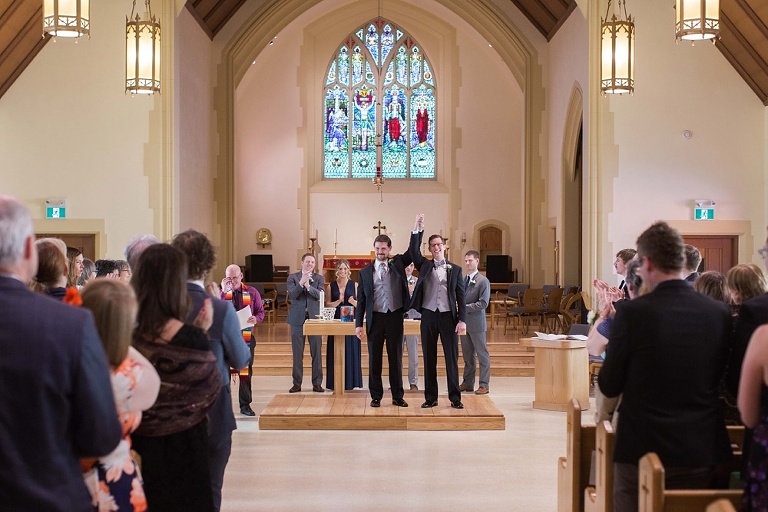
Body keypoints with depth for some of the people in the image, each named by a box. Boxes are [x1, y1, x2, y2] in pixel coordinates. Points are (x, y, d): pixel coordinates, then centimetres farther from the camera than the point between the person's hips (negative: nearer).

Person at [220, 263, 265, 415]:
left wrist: (256, 319, -13)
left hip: (246, 336, 1)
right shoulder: (223, 293, 4)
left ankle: (245, 405, 13)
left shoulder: (252, 292, 6)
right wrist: (224, 292, -18)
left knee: (246, 371, 4)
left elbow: (261, 311, 9)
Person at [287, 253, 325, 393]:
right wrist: (301, 282, -21)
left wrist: (308, 286, -23)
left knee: (316, 352, 2)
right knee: (297, 353, 5)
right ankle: (297, 383, 12)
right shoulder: (293, 277, 5)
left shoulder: (318, 278, 7)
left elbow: (320, 295, -9)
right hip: (297, 318, 0)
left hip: (314, 318, 0)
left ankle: (317, 383, 9)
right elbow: (292, 295, -9)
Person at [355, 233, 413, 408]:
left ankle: (397, 396, 14)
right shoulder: (365, 272, 5)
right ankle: (376, 396, 14)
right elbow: (361, 299, 5)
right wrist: (358, 324, 0)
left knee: (396, 358, 7)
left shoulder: (398, 263, 7)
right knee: (374, 359, 5)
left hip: (395, 317, 0)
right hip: (375, 318, 0)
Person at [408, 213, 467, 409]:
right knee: (429, 358, 5)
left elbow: (461, 296, 3)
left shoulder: (455, 269, 7)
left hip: (449, 316, -1)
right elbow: (413, 250, -9)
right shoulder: (424, 266, 9)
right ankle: (430, 397, 12)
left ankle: (455, 398, 7)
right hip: (428, 316, 1)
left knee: (452, 358, 1)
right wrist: (418, 228, -19)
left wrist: (462, 320, -5)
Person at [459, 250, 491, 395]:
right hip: (463, 322, 7)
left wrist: (464, 307, -18)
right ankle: (468, 383, 20)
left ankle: (484, 385, 6)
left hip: (476, 323, -6)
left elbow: (483, 303, -15)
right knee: (467, 355, 13)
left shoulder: (483, 281, -8)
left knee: (482, 354, 1)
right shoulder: (463, 280, 12)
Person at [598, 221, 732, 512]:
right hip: (702, 451, 4)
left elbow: (609, 387, -7)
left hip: (643, 448, -4)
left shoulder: (631, 312, -14)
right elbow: (718, 379, 9)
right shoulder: (719, 313, -2)